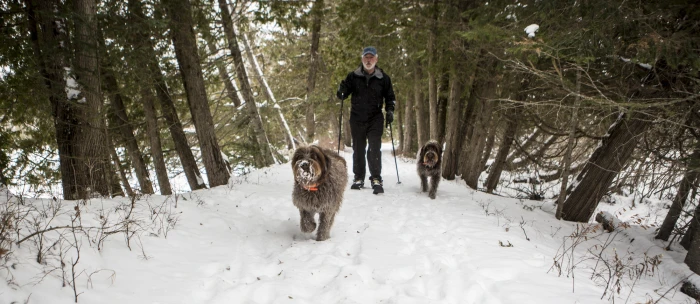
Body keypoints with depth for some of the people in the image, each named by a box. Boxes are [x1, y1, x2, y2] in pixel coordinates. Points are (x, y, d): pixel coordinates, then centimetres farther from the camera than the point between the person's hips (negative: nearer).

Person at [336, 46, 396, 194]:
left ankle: (376, 179, -9)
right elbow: (343, 94, 6)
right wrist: (342, 91, -17)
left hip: (375, 119, -1)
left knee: (374, 149, -12)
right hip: (357, 118, 2)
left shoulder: (383, 78, 2)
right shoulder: (353, 76, 2)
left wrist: (390, 111, -2)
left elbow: (390, 97, 13)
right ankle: (359, 178, 18)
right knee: (358, 149, 8)